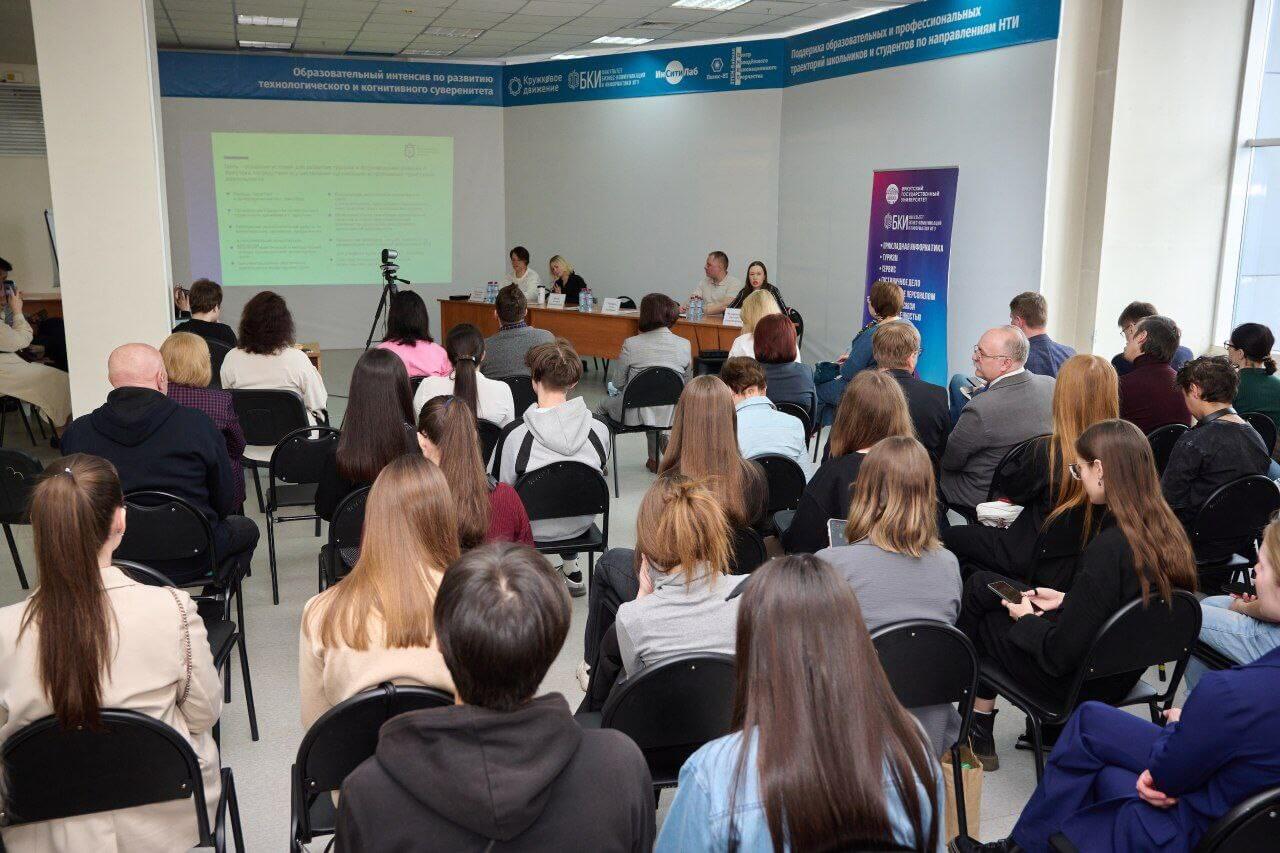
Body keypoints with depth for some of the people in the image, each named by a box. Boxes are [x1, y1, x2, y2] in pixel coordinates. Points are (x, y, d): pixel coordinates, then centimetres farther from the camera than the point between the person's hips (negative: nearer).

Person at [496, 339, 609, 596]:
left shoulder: (518, 436, -26)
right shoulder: (599, 430, -19)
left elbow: (507, 486, -10)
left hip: (534, 528, -2)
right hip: (581, 525, 3)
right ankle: (571, 570, 35)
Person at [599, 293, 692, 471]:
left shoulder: (631, 344, -17)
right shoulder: (685, 345, -9)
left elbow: (617, 383, -6)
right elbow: (687, 383, 3)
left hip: (634, 415, -3)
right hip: (670, 415, 3)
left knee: (604, 407, 30)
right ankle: (654, 460, 44)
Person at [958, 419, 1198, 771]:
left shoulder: (1108, 549, -33)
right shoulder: (1168, 532, -8)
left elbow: (1061, 655, -27)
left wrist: (1026, 619, -9)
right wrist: (1066, 600, 7)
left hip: (1079, 685, -8)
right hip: (1122, 674, 8)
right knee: (980, 584, 16)